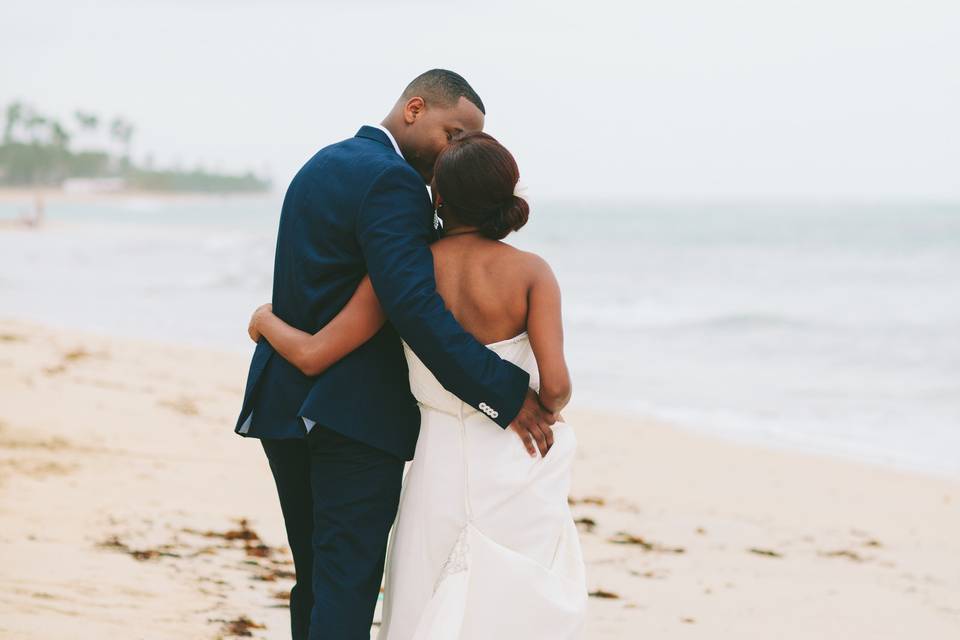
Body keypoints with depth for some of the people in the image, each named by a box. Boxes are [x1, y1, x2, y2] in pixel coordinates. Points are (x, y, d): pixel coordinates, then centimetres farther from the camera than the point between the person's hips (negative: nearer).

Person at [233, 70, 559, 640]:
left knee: (317, 581, 15)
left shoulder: (325, 163, 17)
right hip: (354, 415, -9)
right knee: (347, 590, -7)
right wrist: (503, 394, -26)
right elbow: (414, 307, -27)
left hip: (284, 402, 9)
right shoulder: (390, 180, -16)